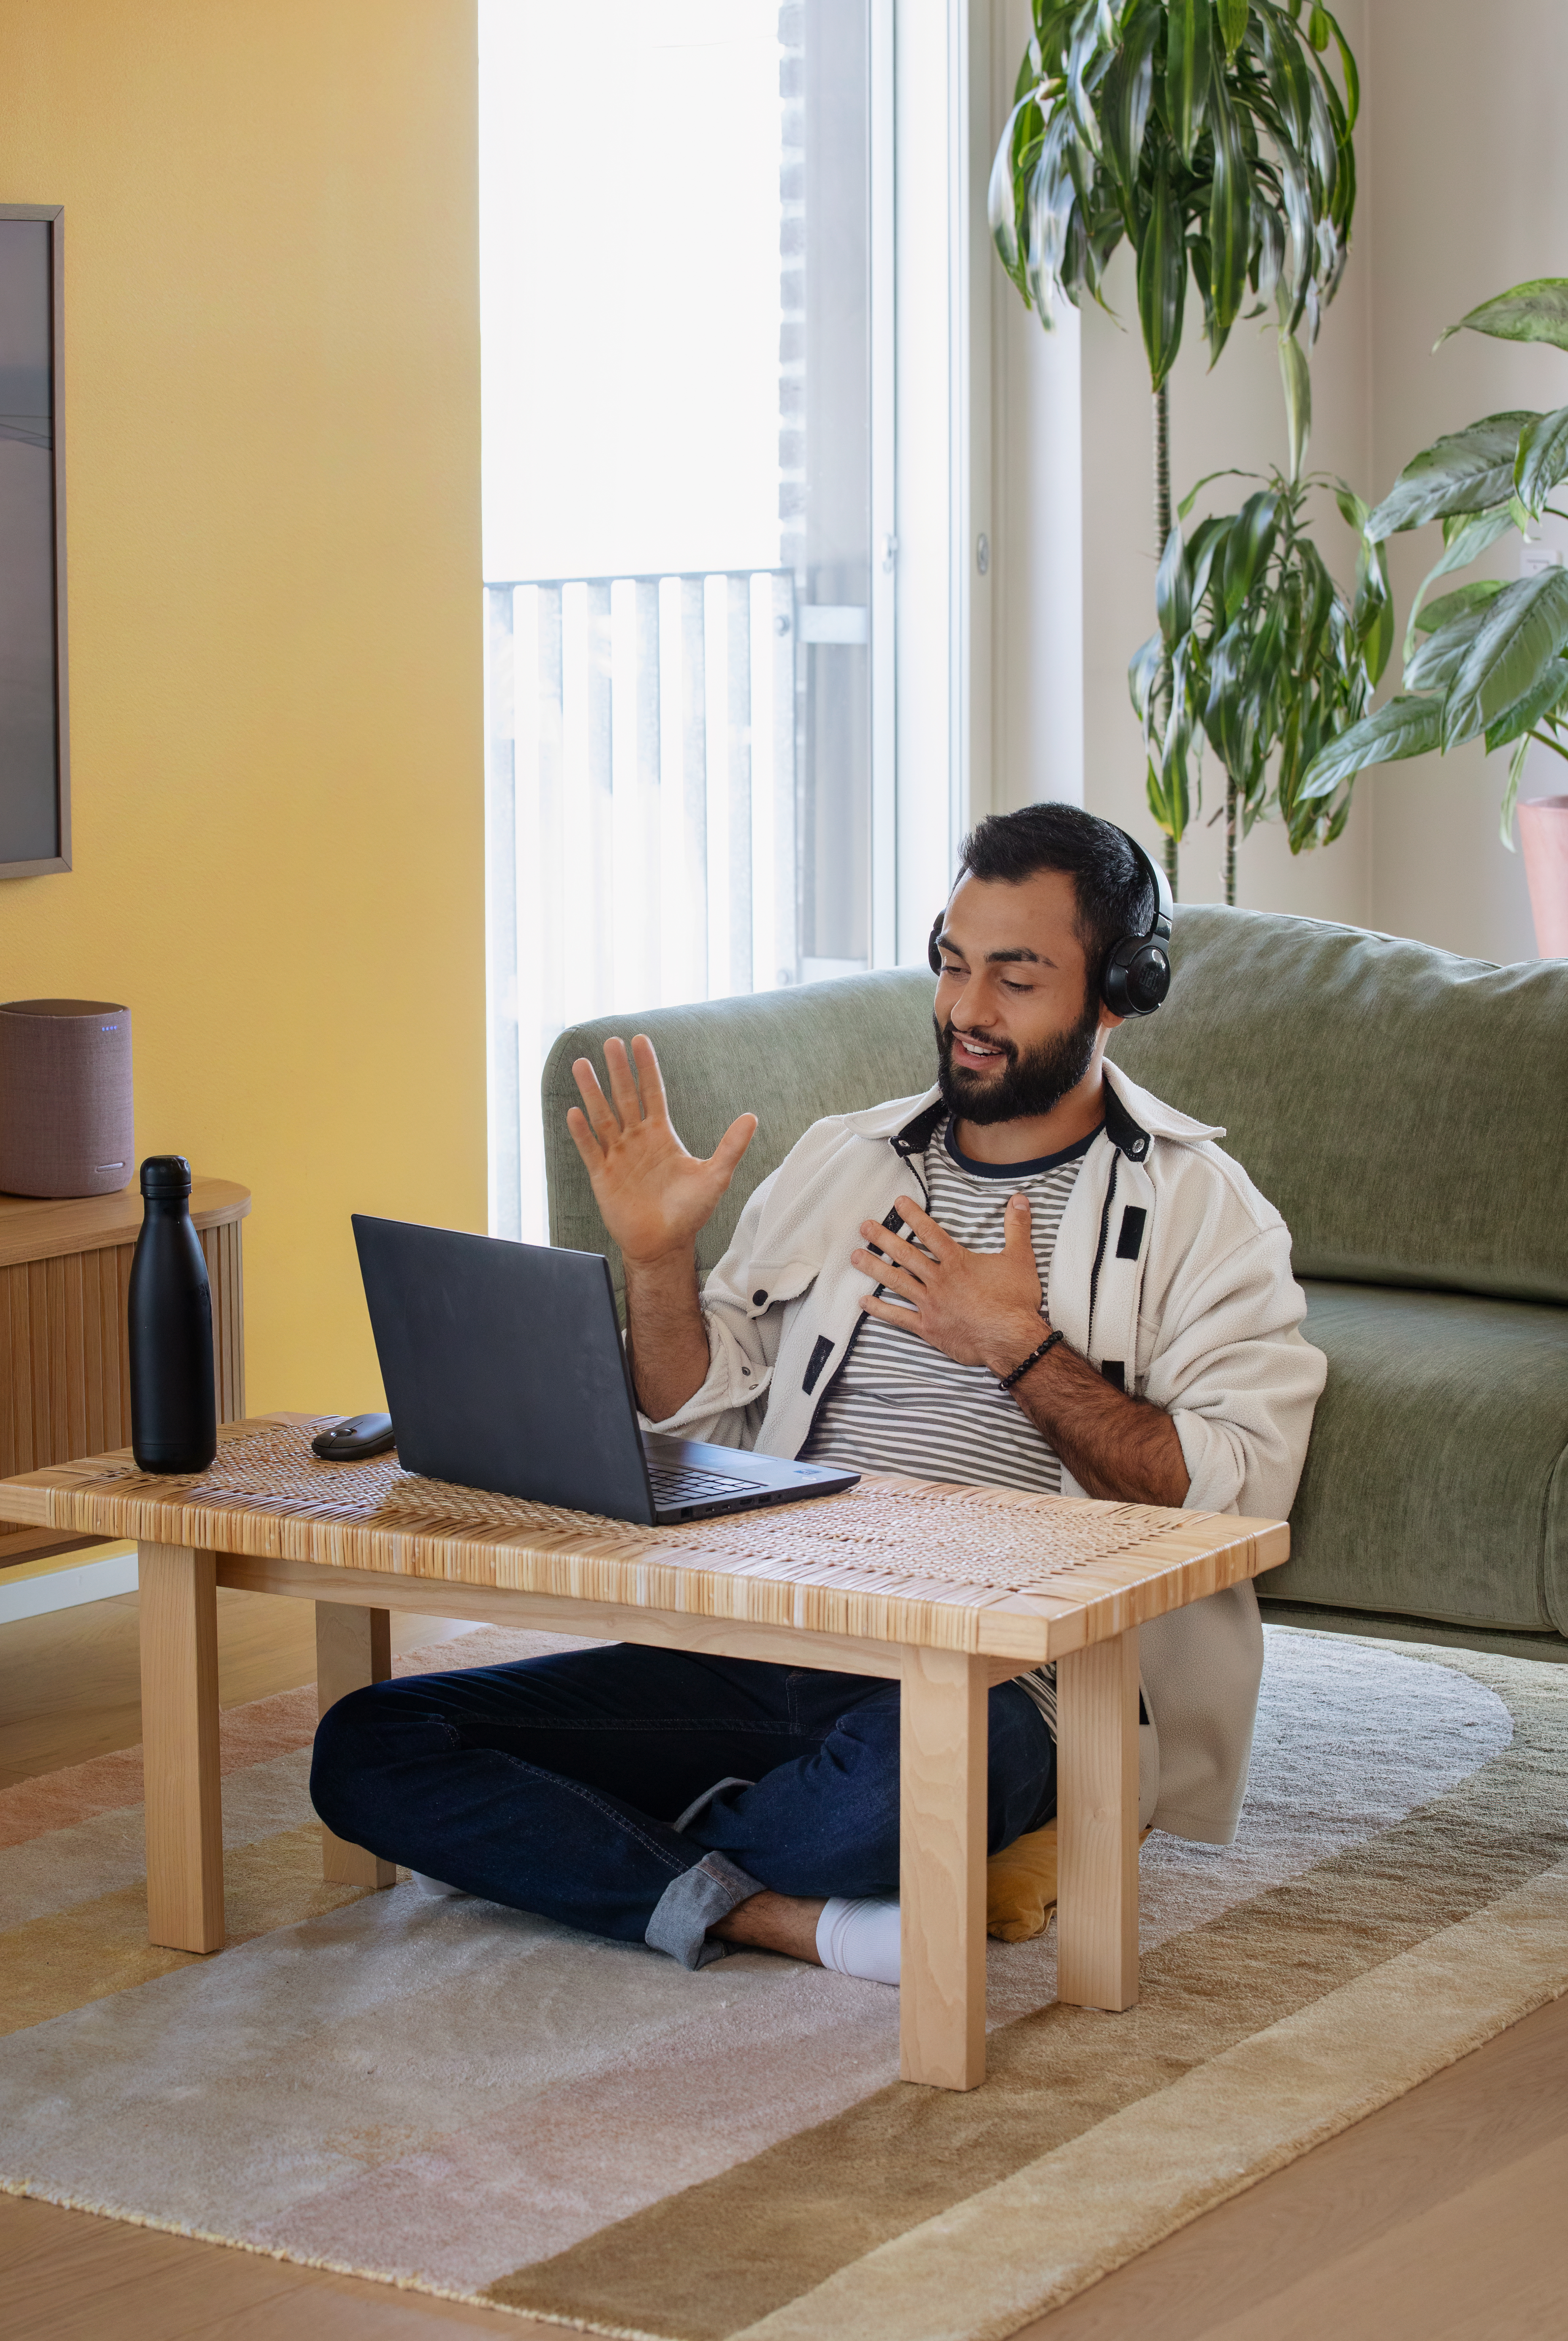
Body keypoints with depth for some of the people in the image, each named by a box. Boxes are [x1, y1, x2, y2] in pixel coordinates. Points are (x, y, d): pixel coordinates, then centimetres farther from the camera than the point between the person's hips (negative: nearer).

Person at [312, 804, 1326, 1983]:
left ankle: (604, 1852, -11)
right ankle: (784, 1917, -20)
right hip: (757, 1652, 5)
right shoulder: (843, 1159, 19)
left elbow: (1236, 1497, -8)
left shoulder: (1201, 1209, 5)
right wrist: (659, 1257, 1)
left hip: (994, 1679, -4)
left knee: (895, 1776, -43)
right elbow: (694, 1424, 18)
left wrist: (1023, 1350, -13)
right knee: (367, 1746, -13)